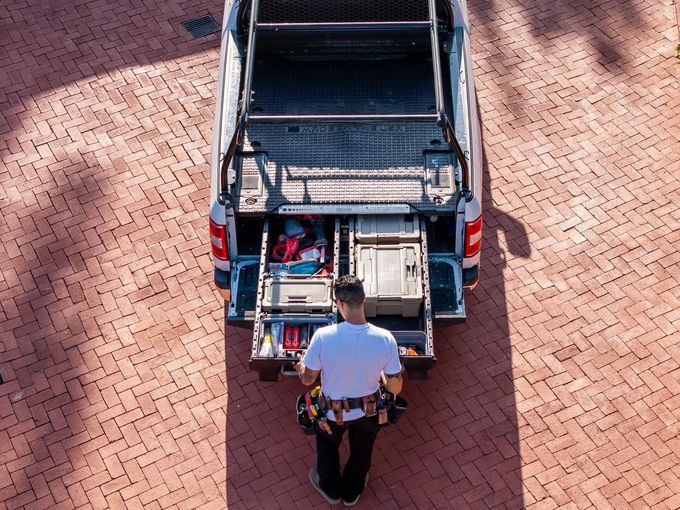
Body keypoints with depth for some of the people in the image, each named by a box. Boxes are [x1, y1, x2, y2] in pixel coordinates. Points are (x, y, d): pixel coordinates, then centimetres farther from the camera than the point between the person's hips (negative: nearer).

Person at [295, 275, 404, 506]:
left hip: (333, 412, -1)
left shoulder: (323, 336, -32)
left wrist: (300, 367, 8)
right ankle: (352, 492, 58)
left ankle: (330, 489, 57)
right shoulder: (385, 339, -27)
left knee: (328, 444, 34)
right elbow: (395, 388, -16)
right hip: (368, 412, 1)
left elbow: (307, 379, -15)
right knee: (361, 452, 33)